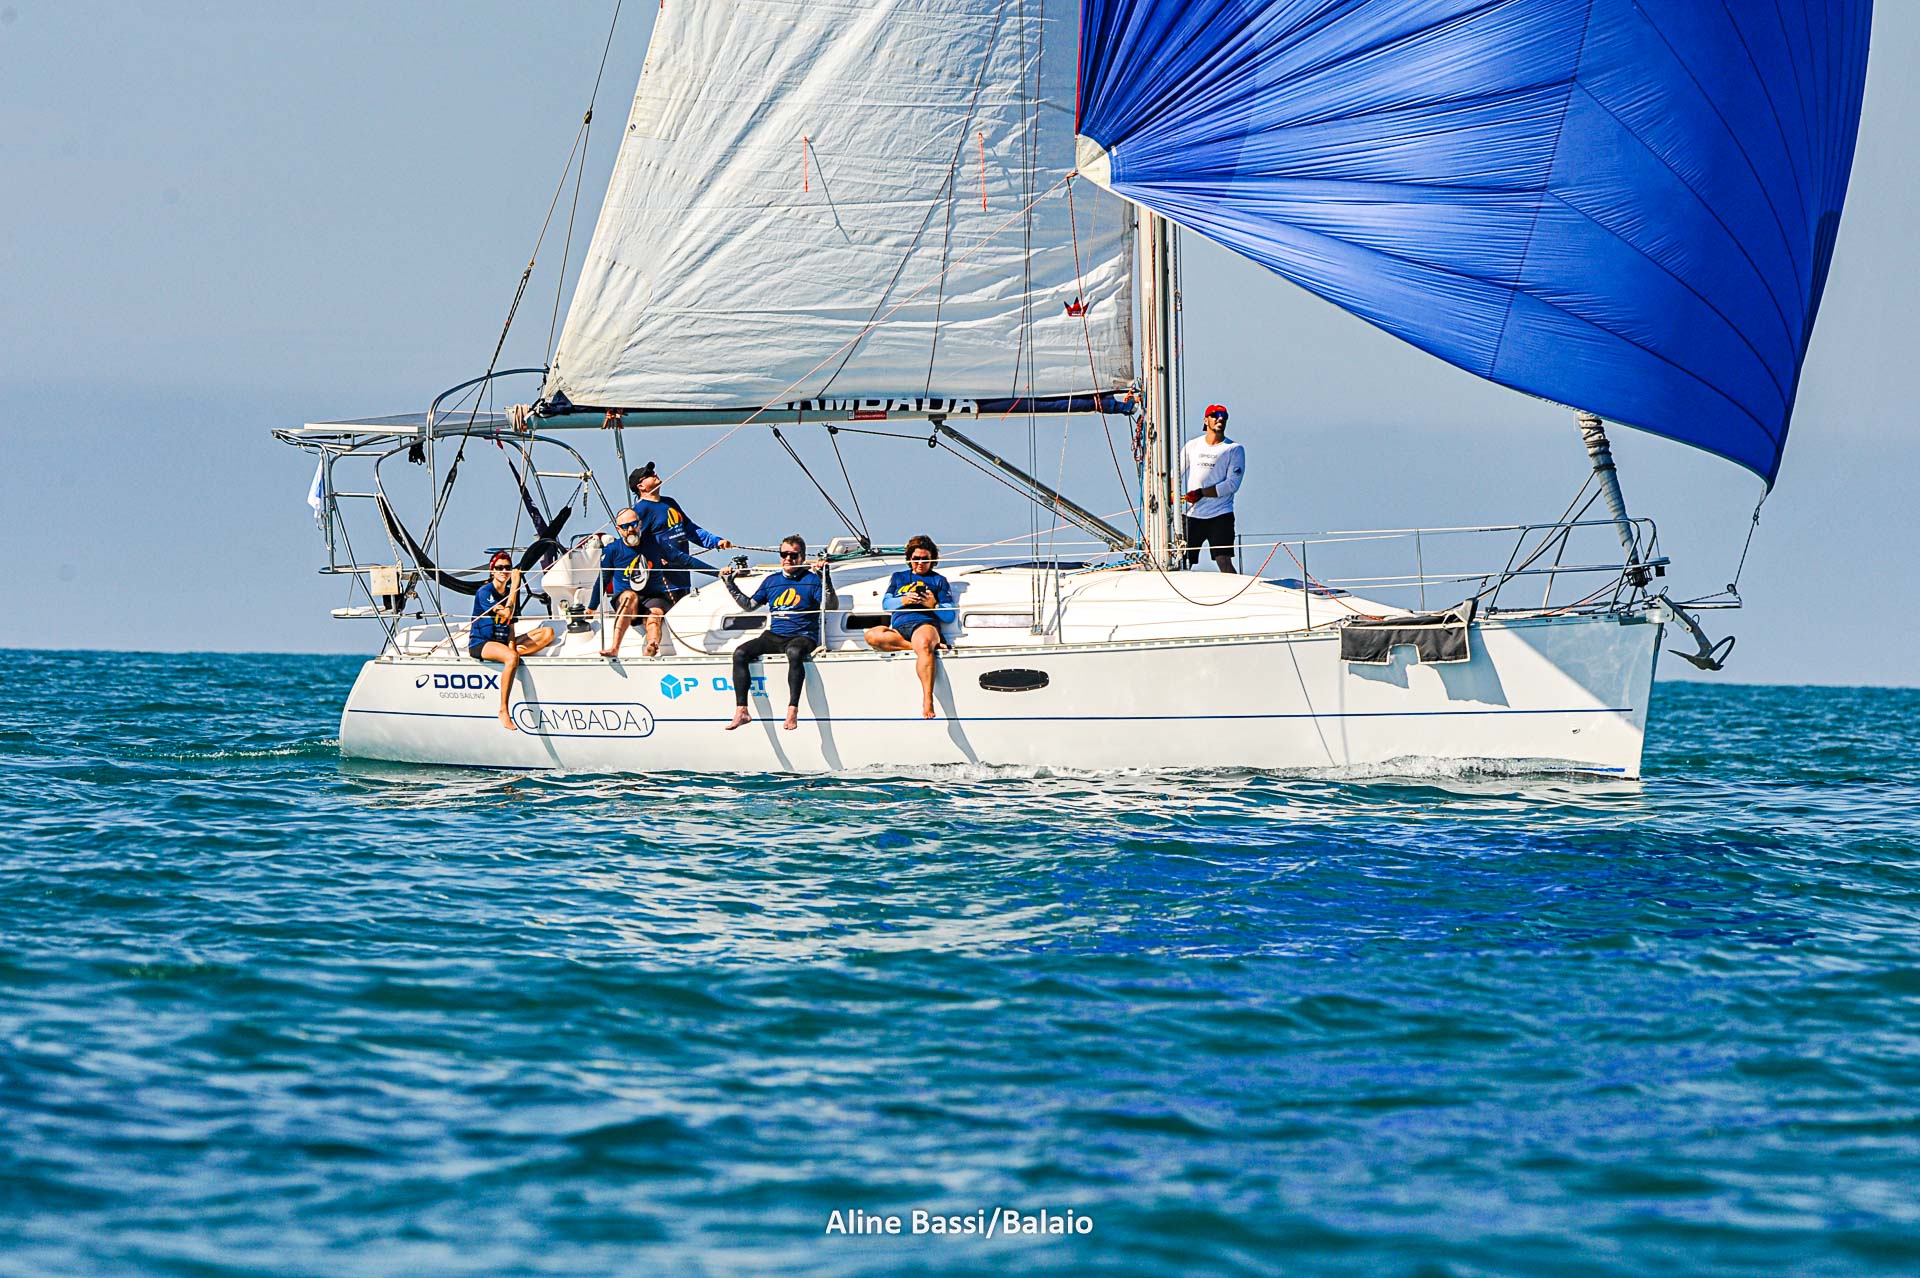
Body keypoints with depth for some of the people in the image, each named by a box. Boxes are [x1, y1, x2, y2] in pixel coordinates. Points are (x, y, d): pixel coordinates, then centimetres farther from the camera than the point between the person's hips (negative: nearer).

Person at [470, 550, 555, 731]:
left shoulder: (510, 593, 13)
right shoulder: (484, 592, -9)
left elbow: (510, 623, 14)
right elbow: (506, 613, -22)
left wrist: (512, 645, -6)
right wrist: (515, 585, -19)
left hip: (502, 642, 7)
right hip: (480, 643, -7)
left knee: (548, 633, -7)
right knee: (511, 658, -40)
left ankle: (515, 651, -25)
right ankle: (503, 712, -37)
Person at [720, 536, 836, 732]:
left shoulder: (811, 579, 3)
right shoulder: (772, 580, 18)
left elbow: (831, 606, -8)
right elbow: (749, 605, 27)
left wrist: (825, 579, -19)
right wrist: (730, 585, 22)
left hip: (802, 636, -5)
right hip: (773, 635, 5)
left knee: (794, 652, -41)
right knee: (740, 653, -20)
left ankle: (792, 711, -46)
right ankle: (741, 712, -22)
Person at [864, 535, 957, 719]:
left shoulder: (938, 580, 22)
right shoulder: (898, 577, 30)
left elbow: (949, 616, 14)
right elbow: (886, 604, 17)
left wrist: (934, 605, -6)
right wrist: (903, 601, -3)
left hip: (925, 624, -3)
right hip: (898, 627, 3)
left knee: (923, 643, -42)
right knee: (871, 636, -30)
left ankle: (927, 702, -53)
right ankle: (923, 646, -30)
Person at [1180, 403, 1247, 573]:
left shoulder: (1235, 449, 3)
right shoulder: (1192, 446, 14)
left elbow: (1232, 484, -7)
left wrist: (1201, 493, -15)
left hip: (1221, 516, -3)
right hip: (1192, 516, 3)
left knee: (1224, 562, -15)